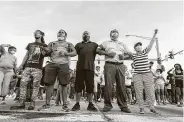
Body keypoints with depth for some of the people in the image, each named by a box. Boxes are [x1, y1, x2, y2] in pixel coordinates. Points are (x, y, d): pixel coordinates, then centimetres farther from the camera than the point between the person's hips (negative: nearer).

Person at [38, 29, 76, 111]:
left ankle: (65, 104, 5)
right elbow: (46, 52, 15)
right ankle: (47, 104, 9)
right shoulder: (52, 43, 25)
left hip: (63, 64, -1)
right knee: (49, 83, -1)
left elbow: (74, 53, 6)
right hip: (52, 64, 2)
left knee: (64, 84, -2)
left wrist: (65, 53, -10)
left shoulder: (69, 44, 21)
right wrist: (49, 51, -7)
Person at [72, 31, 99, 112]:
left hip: (90, 67, 0)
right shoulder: (78, 45, 23)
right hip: (80, 67, 1)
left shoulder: (94, 45, 22)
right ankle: (77, 104, 8)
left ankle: (90, 104, 9)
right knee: (78, 85, 1)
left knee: (90, 86, 1)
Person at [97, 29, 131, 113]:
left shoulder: (122, 44, 25)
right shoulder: (106, 43, 18)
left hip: (120, 66, 3)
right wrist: (107, 53, -7)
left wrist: (123, 56, -1)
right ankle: (107, 105, 2)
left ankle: (123, 105, 8)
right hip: (109, 65, -2)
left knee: (121, 86, -1)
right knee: (108, 85, -8)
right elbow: (98, 50, 7)